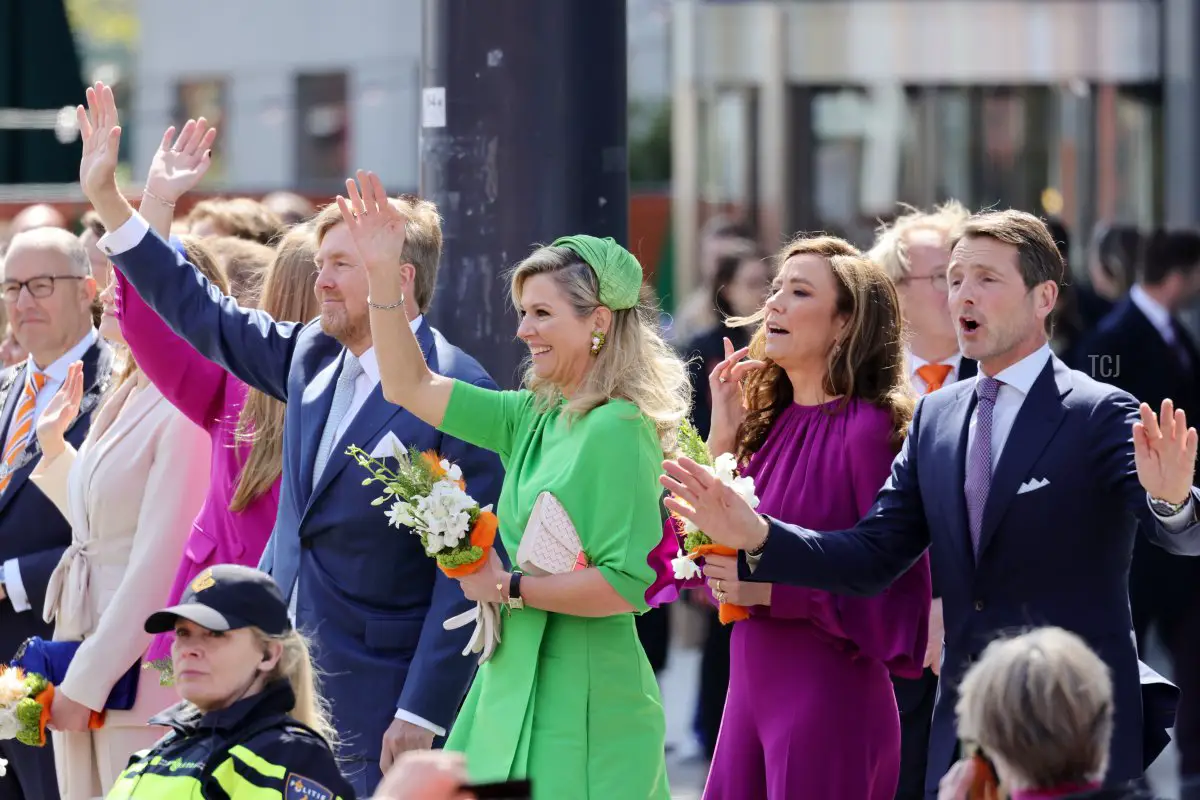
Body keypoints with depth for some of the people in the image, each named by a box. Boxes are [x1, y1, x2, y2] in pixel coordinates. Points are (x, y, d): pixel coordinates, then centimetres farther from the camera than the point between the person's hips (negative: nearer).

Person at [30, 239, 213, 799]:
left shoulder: (187, 410, -14)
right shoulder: (122, 400, 13)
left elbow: (159, 563, -18)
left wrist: (88, 679, -16)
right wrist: (54, 448, 14)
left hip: (139, 665, -9)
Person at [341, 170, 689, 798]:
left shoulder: (617, 432, -14)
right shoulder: (535, 417, 10)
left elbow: (627, 584, -20)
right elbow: (411, 387, 16)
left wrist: (508, 588, -11)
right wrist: (383, 275, 7)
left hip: (580, 699, -8)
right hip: (513, 684, 8)